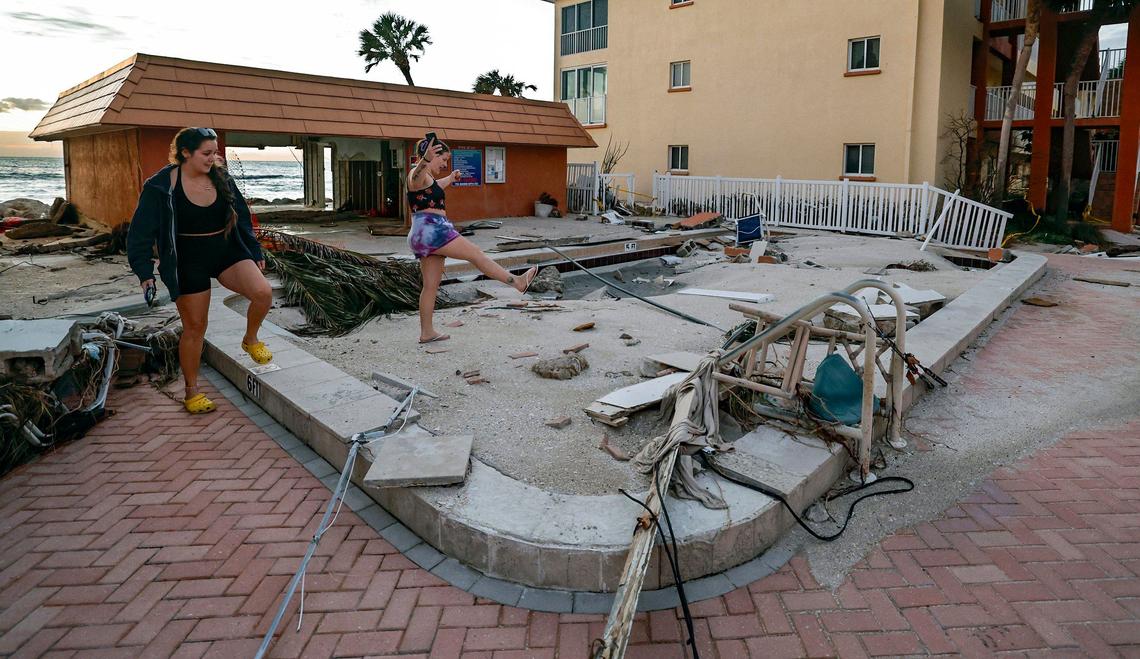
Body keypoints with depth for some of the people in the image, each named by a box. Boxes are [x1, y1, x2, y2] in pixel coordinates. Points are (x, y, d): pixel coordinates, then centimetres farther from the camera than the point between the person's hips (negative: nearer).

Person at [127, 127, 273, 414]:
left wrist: (255, 253, 15)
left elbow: (241, 218, 13)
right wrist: (145, 272, -15)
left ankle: (250, 339, 9)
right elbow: (141, 232, -9)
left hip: (226, 252, 4)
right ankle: (192, 391, 20)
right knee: (195, 326, 3)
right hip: (188, 262, -3)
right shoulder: (161, 186, -12)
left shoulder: (221, 179, 1)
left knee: (263, 292, -22)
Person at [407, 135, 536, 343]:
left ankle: (426, 333, 13)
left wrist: (450, 178, 65)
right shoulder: (418, 174, -8)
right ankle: (517, 282, -1)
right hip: (430, 230, -11)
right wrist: (425, 160, -55)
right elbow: (416, 178, -35)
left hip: (423, 237, 11)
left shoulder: (428, 178, 23)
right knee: (476, 254, -6)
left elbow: (434, 187, 48)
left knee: (431, 285, 10)